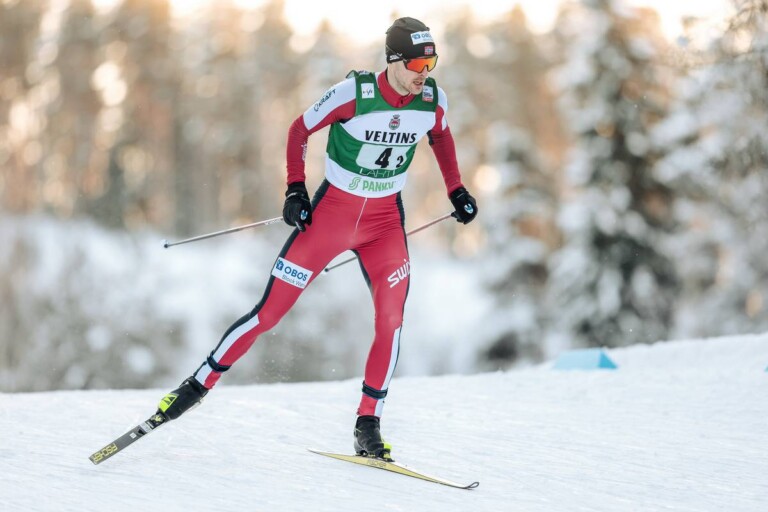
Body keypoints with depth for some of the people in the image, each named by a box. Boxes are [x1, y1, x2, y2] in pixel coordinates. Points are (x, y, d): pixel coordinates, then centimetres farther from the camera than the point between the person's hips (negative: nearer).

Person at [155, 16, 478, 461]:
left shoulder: (433, 99, -8)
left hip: (385, 220, 3)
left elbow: (441, 136, 15)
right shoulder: (353, 94, -21)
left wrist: (456, 191, 11)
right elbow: (301, 130, -7)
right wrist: (295, 189, -15)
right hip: (332, 211, -3)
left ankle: (368, 425, 0)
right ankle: (201, 384, 12)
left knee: (391, 319, -11)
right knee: (270, 312, -2)